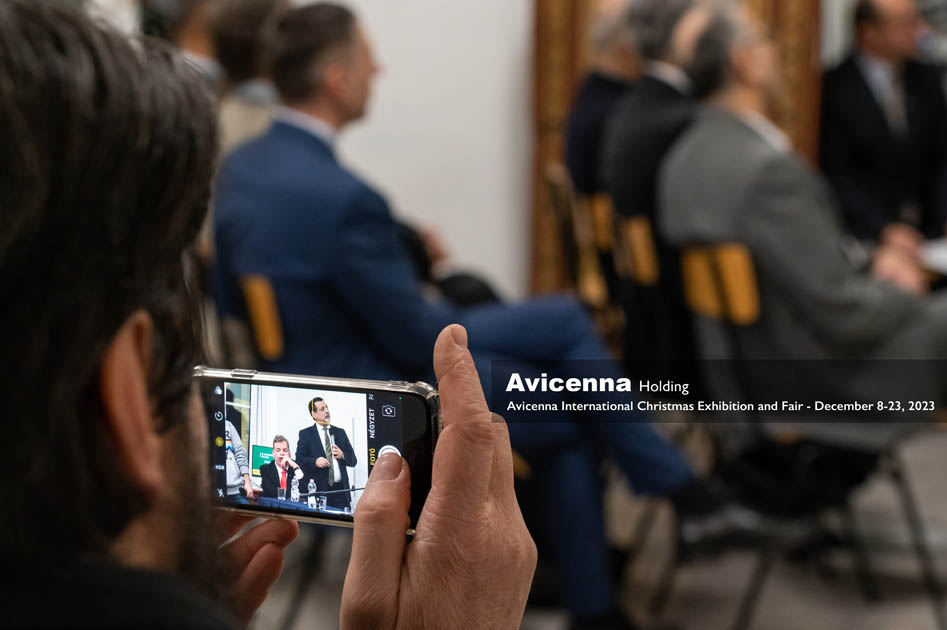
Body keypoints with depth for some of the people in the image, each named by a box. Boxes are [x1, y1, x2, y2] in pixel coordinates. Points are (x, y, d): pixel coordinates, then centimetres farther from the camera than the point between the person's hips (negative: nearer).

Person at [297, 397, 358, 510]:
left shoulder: (340, 432, 19)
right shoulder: (305, 434, 9)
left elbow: (353, 460, 18)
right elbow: (299, 459, -1)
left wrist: (342, 455, -2)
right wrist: (315, 462, -17)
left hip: (340, 490, 3)